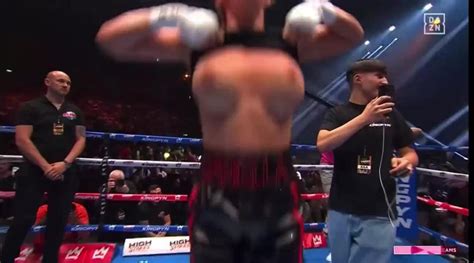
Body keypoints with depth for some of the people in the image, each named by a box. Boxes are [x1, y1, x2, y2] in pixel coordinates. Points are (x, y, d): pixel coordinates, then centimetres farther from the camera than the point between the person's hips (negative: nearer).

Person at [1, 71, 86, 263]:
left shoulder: (74, 111, 12)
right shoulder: (31, 107, 3)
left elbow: (81, 139, 6)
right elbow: (22, 140, -6)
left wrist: (65, 163, -9)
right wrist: (45, 166, -15)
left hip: (66, 172, 3)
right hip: (34, 170, -3)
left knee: (58, 220, 7)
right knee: (23, 219, -3)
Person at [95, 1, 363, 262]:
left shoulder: (291, 42, 6)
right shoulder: (199, 41, 0)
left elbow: (354, 35, 21)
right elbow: (110, 39, 4)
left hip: (278, 194, 3)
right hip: (217, 194, -1)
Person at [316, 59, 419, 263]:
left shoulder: (391, 114, 6)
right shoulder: (337, 114, -1)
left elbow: (410, 153, 14)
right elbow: (323, 145, -19)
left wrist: (405, 162, -10)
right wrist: (364, 118, -25)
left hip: (378, 215, 1)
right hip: (341, 211, 0)